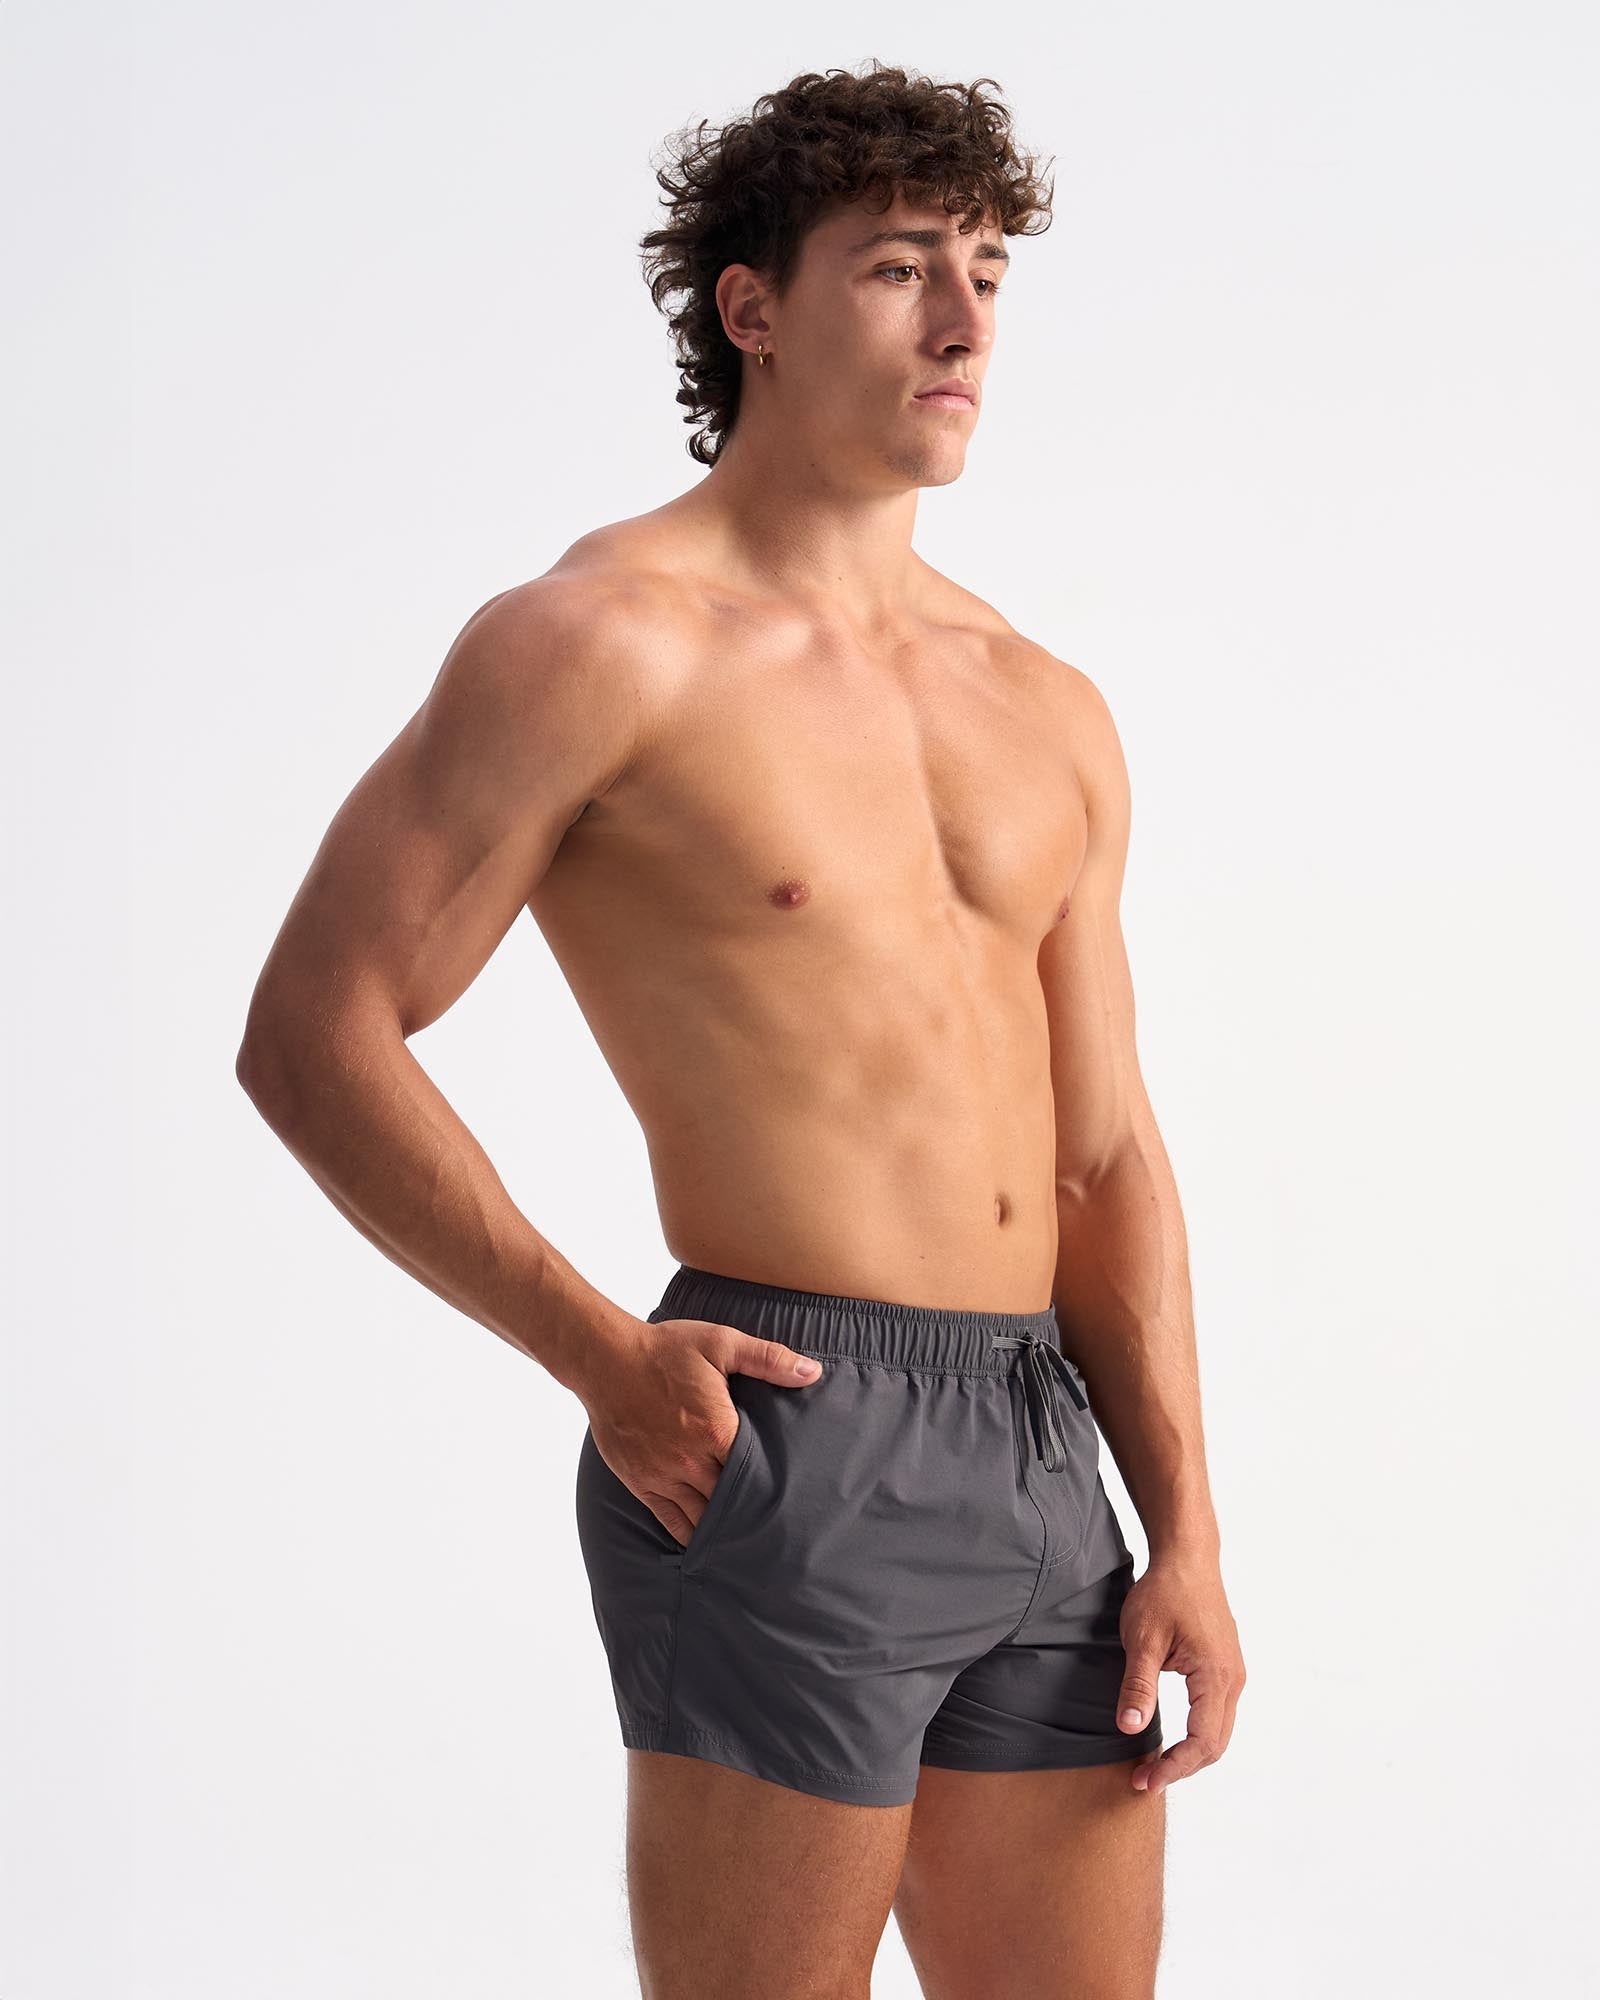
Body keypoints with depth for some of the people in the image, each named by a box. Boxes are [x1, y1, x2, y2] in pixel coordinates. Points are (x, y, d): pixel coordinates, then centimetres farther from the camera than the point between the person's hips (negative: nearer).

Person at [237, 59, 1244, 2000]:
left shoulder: (1047, 715, 15)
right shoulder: (596, 641, -4)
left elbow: (1107, 1153, 15)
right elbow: (312, 1036, -7)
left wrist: (1185, 1534, 8)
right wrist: (603, 1357, -12)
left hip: (1040, 1467, 7)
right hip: (782, 1442, -6)